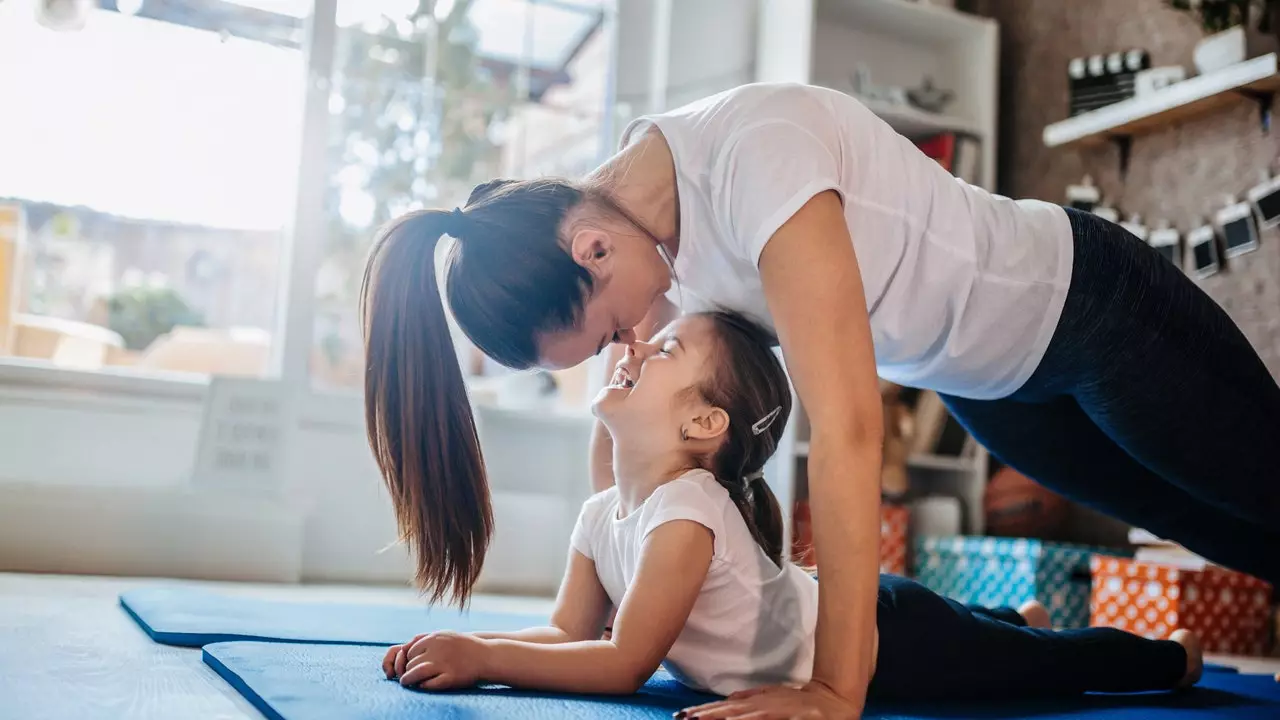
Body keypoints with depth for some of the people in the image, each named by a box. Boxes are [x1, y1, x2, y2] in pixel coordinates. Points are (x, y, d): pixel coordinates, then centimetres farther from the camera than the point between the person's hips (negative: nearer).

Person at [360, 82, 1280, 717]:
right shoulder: (628, 226, -15)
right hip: (985, 383, 7)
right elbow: (624, 429, -5)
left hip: (1092, 301, -6)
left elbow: (848, 426, -43)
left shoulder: (754, 155, -40)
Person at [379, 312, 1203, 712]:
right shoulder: (600, 517, -8)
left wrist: (481, 656, -38)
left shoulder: (686, 513, -35)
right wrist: (460, 643, -22)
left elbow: (624, 663, -38)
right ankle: (1024, 615, 62)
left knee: (1049, 664, 15)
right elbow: (571, 633, -6)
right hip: (827, 611, 7)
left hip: (882, 639, -6)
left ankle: (1174, 656, 40)